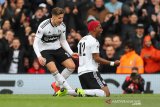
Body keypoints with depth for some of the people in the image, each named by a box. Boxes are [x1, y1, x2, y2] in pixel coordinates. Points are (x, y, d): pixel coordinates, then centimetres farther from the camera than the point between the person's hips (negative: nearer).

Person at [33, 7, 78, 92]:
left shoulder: (62, 26, -7)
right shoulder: (43, 26, -23)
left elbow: (63, 41, 9)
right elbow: (35, 43, -22)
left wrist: (71, 53, -1)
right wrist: (39, 57, -36)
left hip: (58, 48, 5)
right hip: (45, 50, -5)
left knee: (72, 66, -8)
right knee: (53, 69, -26)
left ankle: (57, 85, 11)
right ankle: (70, 91, -20)